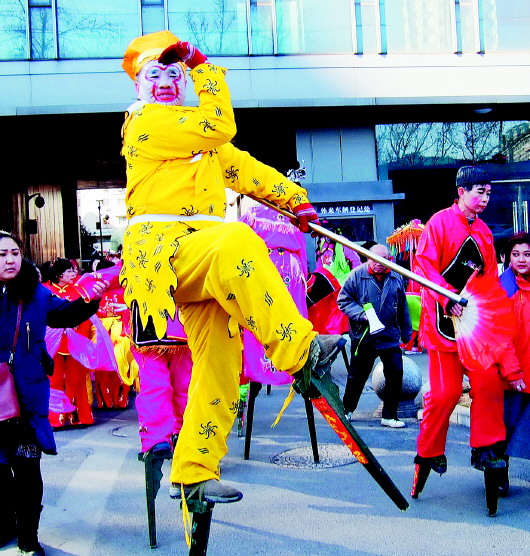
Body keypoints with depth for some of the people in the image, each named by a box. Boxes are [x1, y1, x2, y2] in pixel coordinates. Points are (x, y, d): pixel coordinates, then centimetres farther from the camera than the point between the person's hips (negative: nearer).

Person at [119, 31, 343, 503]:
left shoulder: (200, 139, 28)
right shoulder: (145, 122, 1)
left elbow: (242, 166, 23)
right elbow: (221, 126, -8)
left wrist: (295, 198, 13)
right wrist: (205, 66, 2)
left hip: (199, 259, 8)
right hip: (162, 250, -7)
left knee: (220, 366, 0)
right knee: (238, 242, -38)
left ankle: (193, 473, 10)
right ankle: (300, 352, -37)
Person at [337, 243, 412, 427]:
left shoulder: (396, 277, 5)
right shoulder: (357, 275, -5)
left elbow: (403, 308, 13)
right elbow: (343, 300, -3)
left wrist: (406, 333, 16)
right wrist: (361, 314, -17)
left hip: (390, 337, 2)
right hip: (363, 337, -2)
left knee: (395, 374, -1)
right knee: (357, 376, 11)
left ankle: (389, 416, 13)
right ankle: (346, 410, 31)